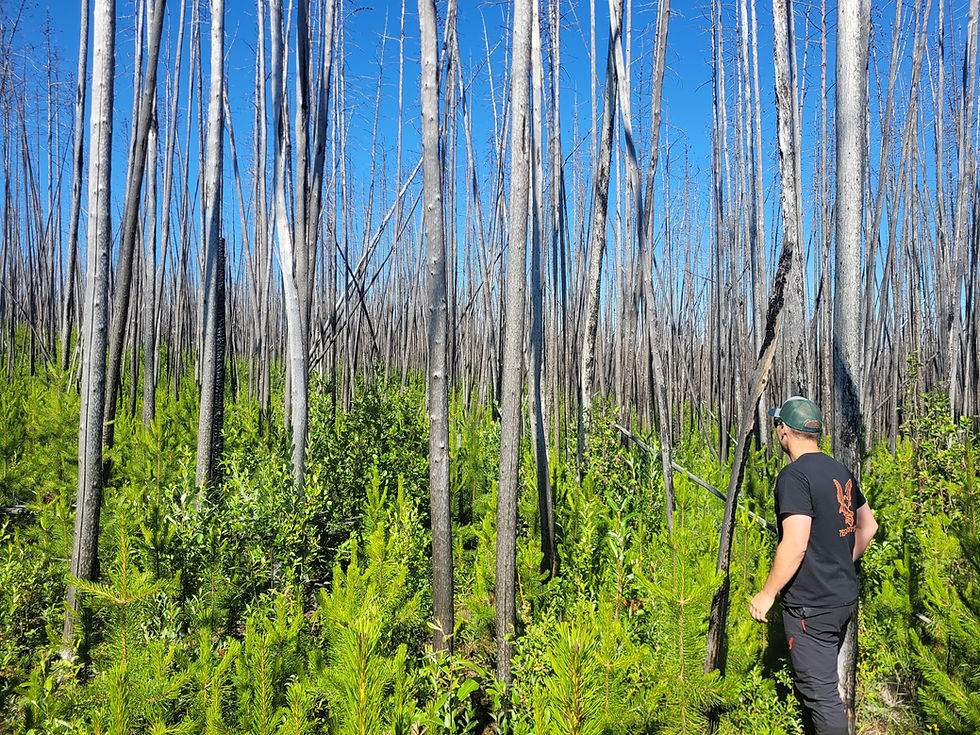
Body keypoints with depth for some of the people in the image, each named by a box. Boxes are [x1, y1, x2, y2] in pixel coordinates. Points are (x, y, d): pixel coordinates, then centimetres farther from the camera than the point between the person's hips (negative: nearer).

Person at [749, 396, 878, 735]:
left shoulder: (794, 475, -19)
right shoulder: (840, 471, 8)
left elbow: (795, 544, -24)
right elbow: (868, 525, 18)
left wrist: (767, 593, -16)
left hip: (811, 605, -9)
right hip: (844, 597, 9)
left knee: (820, 692, -1)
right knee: (813, 683, 22)